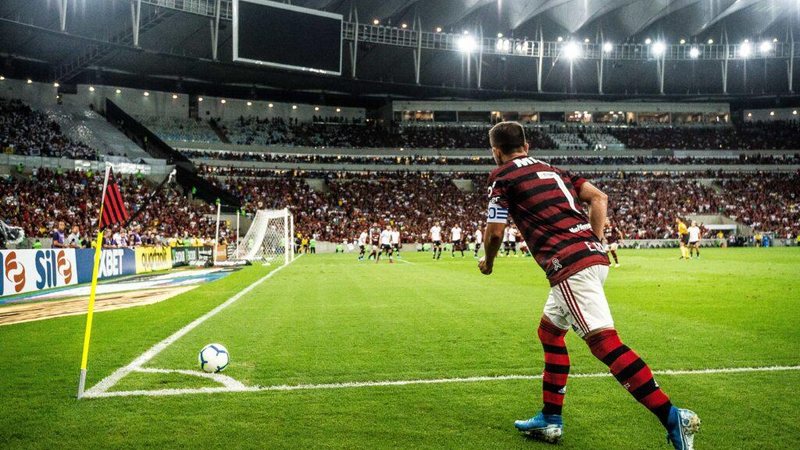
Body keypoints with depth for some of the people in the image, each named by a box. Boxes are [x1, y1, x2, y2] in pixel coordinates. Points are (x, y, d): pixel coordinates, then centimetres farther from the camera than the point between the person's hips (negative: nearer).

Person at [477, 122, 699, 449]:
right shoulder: (551, 169, 24)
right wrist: (595, 244, 17)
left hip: (569, 266, -9)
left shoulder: (502, 176, 4)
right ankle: (550, 420, 26)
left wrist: (487, 262, 18)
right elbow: (599, 198, 17)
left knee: (604, 341, -14)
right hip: (594, 257, 9)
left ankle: (673, 418, -21)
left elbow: (495, 232, -1)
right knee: (549, 331, 21)